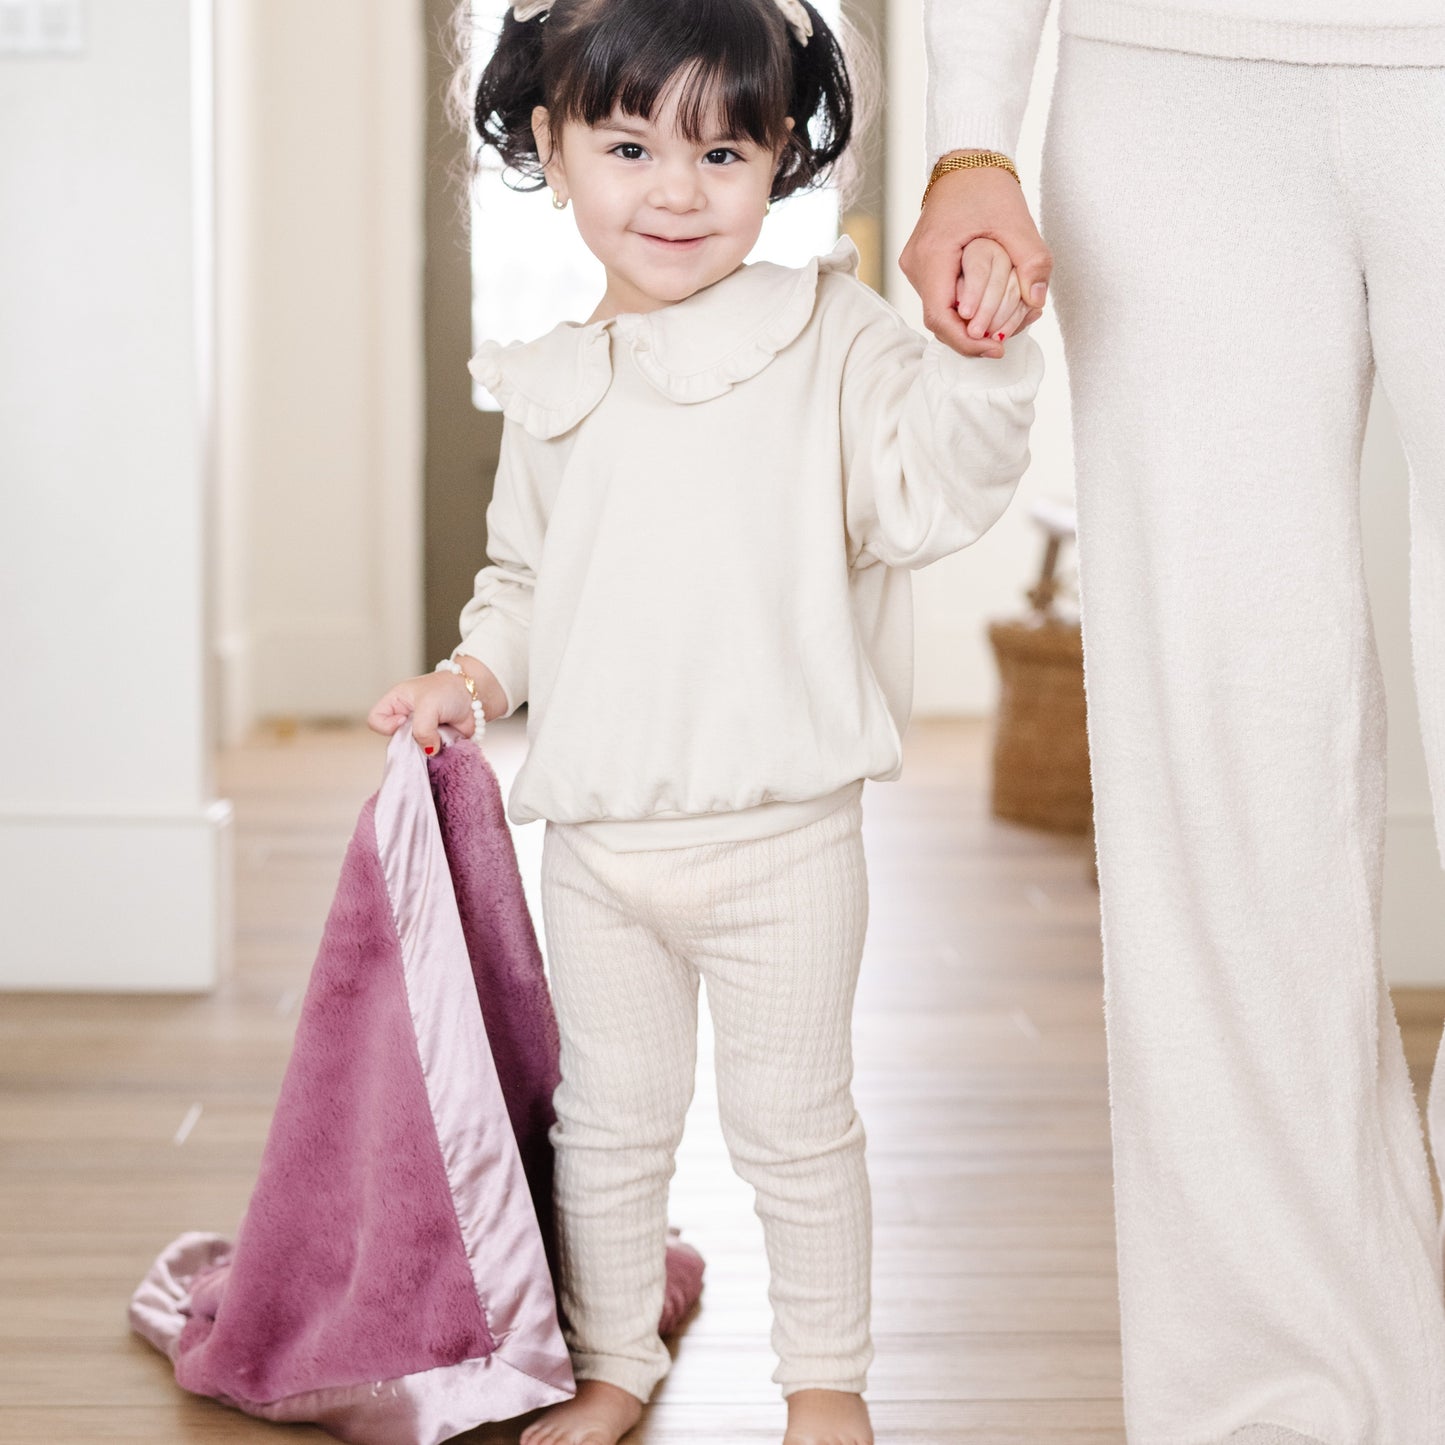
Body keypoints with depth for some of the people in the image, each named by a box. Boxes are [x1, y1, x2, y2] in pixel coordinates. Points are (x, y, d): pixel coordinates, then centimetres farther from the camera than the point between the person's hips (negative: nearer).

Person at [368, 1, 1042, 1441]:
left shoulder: (827, 342, -5)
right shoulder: (552, 391, 6)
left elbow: (930, 490, -15)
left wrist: (980, 358, -29)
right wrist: (478, 671, 2)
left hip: (782, 837, -3)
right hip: (594, 838, 4)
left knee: (794, 1122, 9)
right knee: (606, 1124, 16)